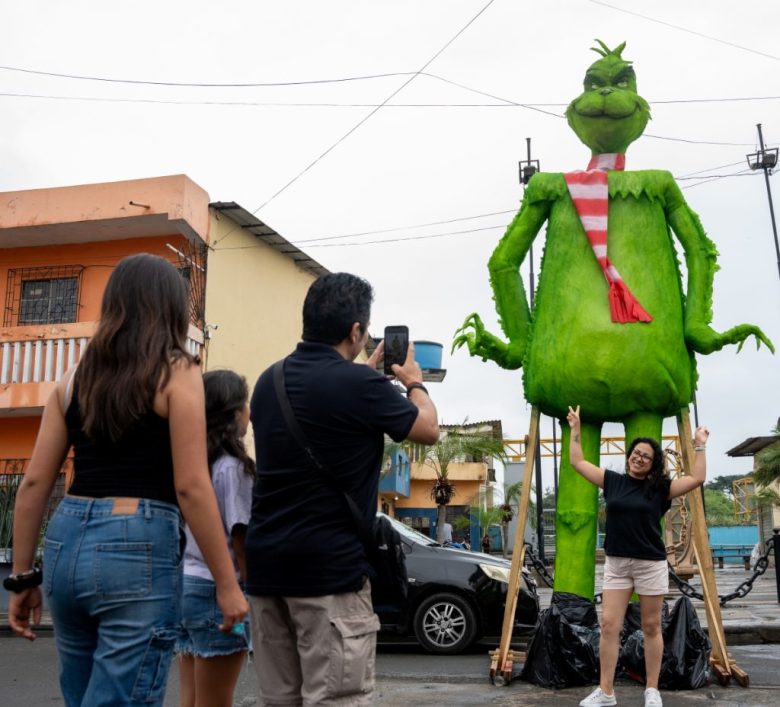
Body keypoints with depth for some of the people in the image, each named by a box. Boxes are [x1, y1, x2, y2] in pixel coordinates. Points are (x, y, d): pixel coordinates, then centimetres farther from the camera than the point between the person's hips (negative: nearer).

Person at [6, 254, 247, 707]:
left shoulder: (76, 377, 11)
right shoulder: (177, 372, -6)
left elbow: (34, 484, 9)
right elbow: (191, 487, -11)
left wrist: (23, 577, 16)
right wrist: (227, 583, -6)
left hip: (66, 544, 7)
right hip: (140, 550, -6)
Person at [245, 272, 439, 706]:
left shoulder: (270, 381, 8)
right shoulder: (358, 384, -14)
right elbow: (428, 430, 2)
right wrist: (414, 380, 19)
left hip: (266, 560, 8)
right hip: (330, 565, -7)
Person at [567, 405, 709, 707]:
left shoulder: (661, 487, -1)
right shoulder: (612, 480, 5)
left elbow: (697, 478, -7)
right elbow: (578, 462, 11)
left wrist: (699, 446, -7)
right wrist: (576, 429, 12)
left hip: (651, 564, -2)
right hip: (615, 563, 2)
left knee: (651, 627, 8)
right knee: (609, 625, -2)